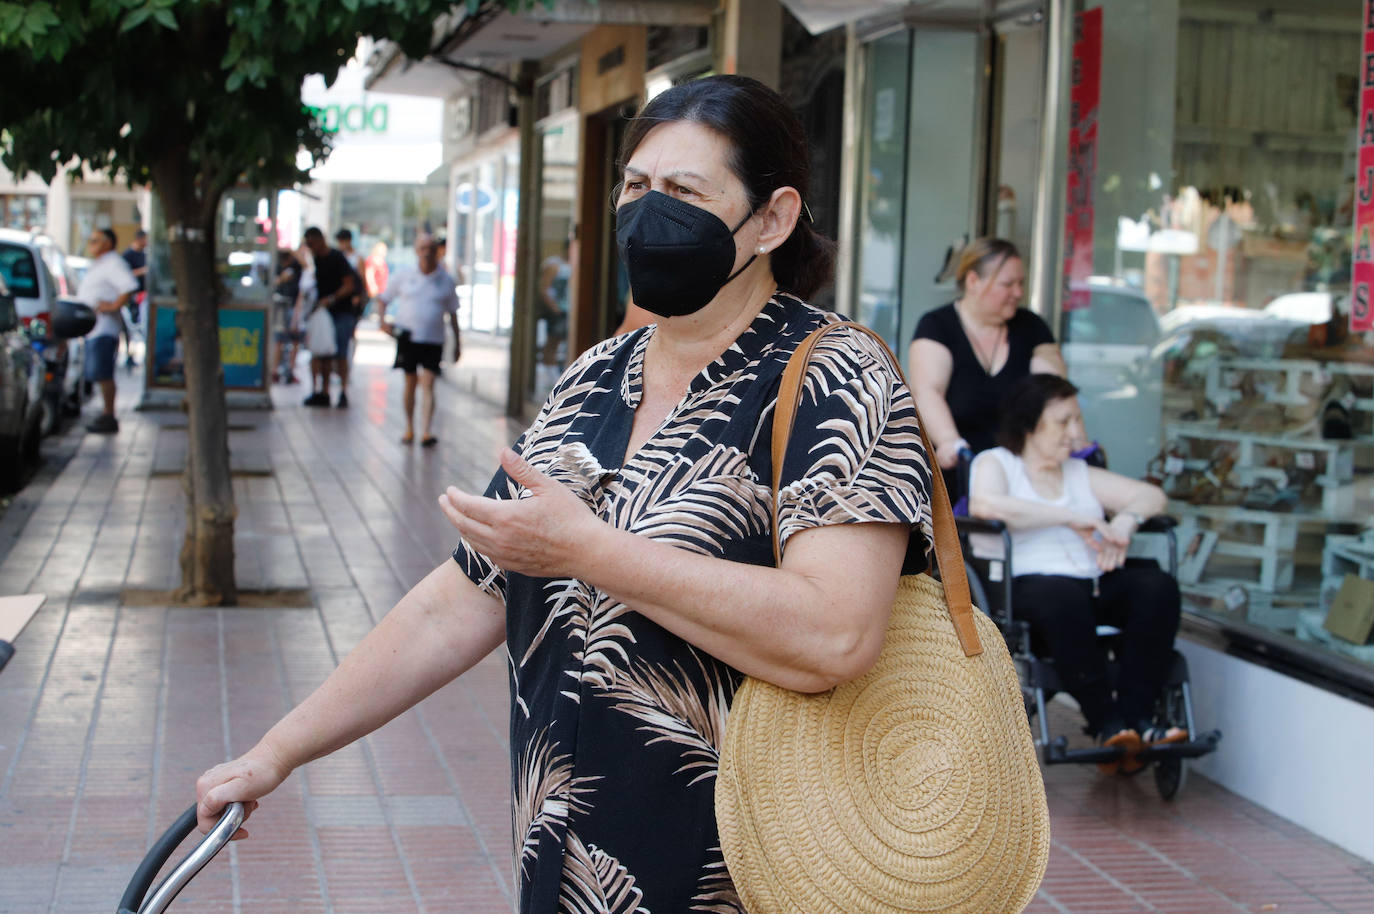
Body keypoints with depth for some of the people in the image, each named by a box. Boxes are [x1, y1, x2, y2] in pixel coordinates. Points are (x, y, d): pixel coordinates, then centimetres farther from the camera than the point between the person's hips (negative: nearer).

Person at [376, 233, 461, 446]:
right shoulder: (404, 277, 4)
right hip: (407, 338, 1)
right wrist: (382, 321, -3)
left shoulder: (446, 280, 4)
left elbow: (452, 313, 11)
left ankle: (427, 432, -17)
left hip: (433, 340, -1)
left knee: (428, 384, -10)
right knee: (410, 383, 8)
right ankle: (409, 429, 21)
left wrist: (457, 342, 11)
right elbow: (383, 299, 14)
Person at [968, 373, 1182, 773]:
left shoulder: (1080, 473, 28)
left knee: (1157, 585, -24)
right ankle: (1106, 724, -37)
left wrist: (1123, 523, -1)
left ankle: (1135, 717, -31)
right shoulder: (995, 463, 11)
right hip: (1028, 587, -5)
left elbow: (1151, 495, 23)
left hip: (1096, 590, 5)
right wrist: (1070, 518, -12)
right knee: (1062, 595, -40)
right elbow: (984, 504, -13)